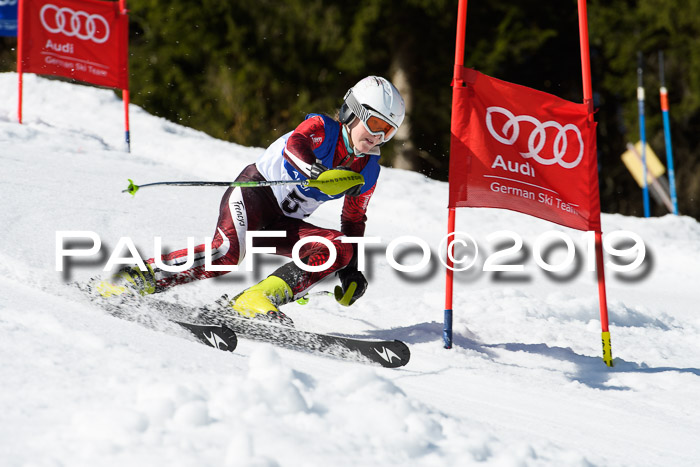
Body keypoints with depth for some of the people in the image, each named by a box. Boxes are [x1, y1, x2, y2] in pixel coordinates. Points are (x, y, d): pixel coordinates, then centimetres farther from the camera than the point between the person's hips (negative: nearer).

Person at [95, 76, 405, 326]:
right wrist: (316, 171, -54)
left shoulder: (368, 173, 7)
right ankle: (141, 278, -23)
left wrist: (350, 270, 13)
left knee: (341, 247, -19)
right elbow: (294, 145, -34)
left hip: (282, 225, 7)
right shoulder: (321, 128, -11)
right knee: (229, 250, -34)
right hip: (253, 194, -7)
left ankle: (260, 299, -29)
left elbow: (354, 220, 21)